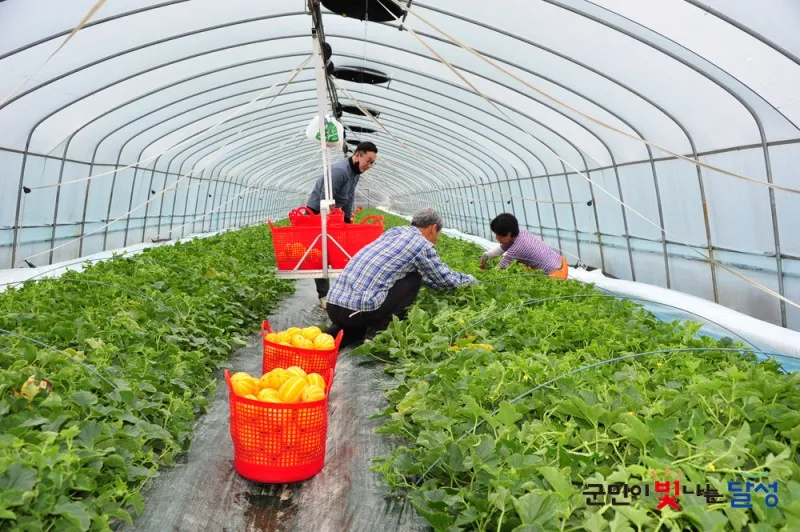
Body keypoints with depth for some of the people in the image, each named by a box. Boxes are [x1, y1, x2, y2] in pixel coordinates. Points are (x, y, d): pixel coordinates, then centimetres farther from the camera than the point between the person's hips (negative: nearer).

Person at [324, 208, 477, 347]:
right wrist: (471, 279, 33)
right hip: (360, 308, -7)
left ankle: (332, 335, 11)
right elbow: (447, 280, 14)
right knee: (415, 278, 11)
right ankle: (386, 331, 7)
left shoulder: (394, 231, 23)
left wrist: (440, 284, 41)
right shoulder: (422, 245, 1)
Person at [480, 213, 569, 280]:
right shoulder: (521, 233, -2)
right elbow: (501, 248, 10)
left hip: (555, 274, -9)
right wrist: (486, 255, -4)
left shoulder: (516, 249, -25)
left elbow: (499, 269, -16)